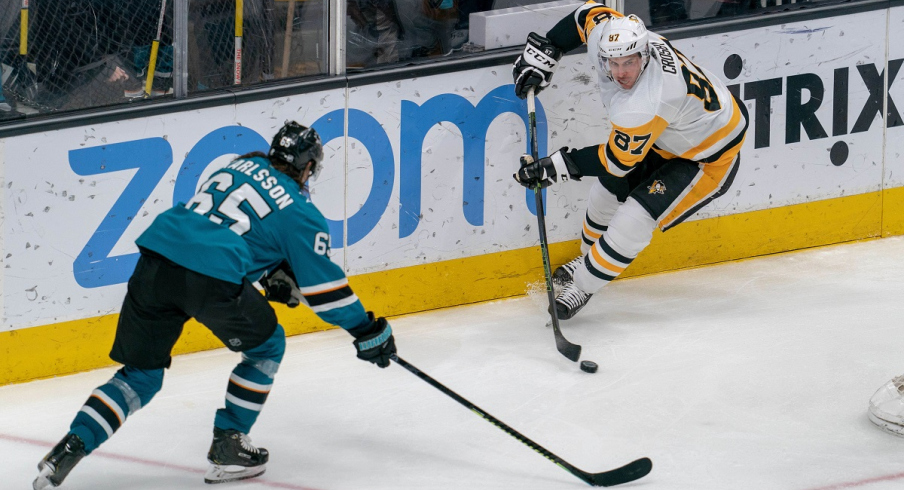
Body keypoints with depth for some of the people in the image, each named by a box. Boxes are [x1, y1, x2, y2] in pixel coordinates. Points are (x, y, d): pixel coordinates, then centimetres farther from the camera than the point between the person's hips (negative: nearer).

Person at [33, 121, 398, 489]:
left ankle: (71, 446, -2)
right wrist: (368, 331, 19)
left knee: (141, 374, 16)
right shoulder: (299, 212, 11)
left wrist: (276, 273, 42)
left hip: (155, 260, 6)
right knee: (266, 346, 22)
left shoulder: (242, 165, 28)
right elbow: (322, 284, 11)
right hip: (212, 279, -6)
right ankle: (227, 448, 21)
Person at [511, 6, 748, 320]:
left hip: (709, 158, -9)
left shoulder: (643, 106, -41)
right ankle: (590, 258, 43)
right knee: (607, 190, 18)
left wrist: (557, 167, -24)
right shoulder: (608, 38, -22)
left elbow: (617, 161, -28)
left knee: (634, 220, -16)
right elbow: (591, 13, 0)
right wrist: (543, 51, -6)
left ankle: (582, 285, 2)